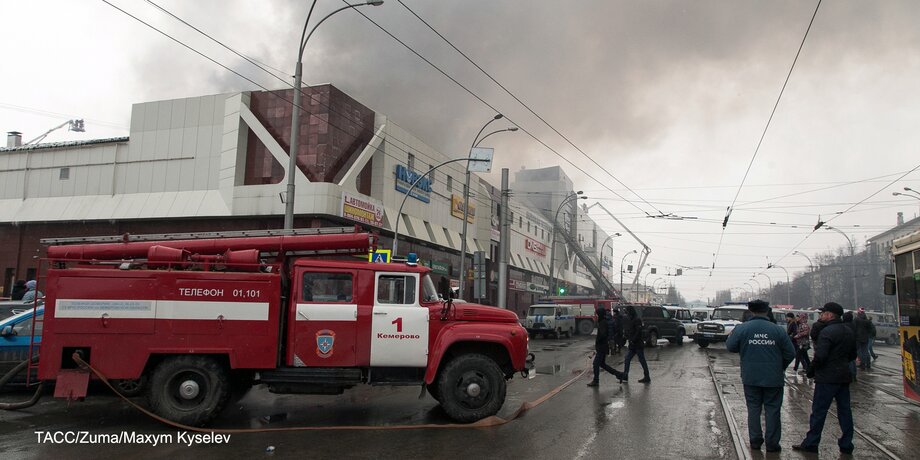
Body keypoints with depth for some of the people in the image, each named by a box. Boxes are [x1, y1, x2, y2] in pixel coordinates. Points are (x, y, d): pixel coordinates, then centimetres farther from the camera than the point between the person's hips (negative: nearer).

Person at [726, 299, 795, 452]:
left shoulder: (742, 328, -9)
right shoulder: (778, 330, -7)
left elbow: (730, 346, -2)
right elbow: (790, 353, -2)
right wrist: (780, 368, 13)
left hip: (750, 378, 1)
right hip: (773, 378, 0)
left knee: (753, 409, 12)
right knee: (772, 410, 9)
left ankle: (755, 440, 18)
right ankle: (772, 443, 14)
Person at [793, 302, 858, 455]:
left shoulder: (827, 332, -17)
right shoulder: (849, 332, 11)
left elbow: (820, 356, -23)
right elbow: (853, 355, 20)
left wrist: (811, 371, -9)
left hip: (827, 378, -8)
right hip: (844, 377, 8)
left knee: (818, 411, -1)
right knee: (845, 410, 12)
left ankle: (811, 443, 5)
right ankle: (846, 445, 17)